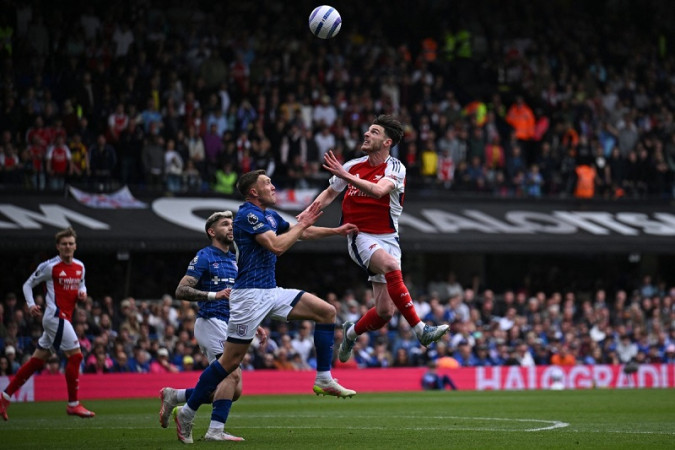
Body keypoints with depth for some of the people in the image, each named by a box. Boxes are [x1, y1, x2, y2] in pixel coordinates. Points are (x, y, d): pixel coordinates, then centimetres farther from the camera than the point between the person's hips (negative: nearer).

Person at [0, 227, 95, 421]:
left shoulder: (79, 266, 11)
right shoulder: (50, 266, -8)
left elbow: (81, 284, 29)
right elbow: (28, 284, 1)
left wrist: (82, 292, 5)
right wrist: (31, 304, -14)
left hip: (63, 318, 8)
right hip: (55, 316, -8)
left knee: (37, 361, 9)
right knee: (76, 355, -12)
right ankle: (73, 404, -5)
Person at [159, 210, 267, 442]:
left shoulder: (235, 260, 19)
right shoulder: (204, 257, -5)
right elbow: (181, 291, -13)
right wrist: (214, 295, -23)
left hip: (228, 327, 8)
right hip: (211, 323, -8)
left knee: (233, 390, 2)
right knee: (232, 373, -21)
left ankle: (173, 396, 13)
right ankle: (215, 430, -18)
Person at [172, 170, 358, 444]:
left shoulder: (270, 216, 16)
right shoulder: (248, 215, -12)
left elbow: (302, 232, 30)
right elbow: (276, 246, -22)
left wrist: (336, 231, 24)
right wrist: (302, 224, -10)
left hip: (271, 292, 9)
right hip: (250, 295, -9)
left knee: (326, 311, 2)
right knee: (231, 360, -8)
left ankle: (324, 380, 3)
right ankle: (187, 412, 1)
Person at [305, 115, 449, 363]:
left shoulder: (395, 168, -6)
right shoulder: (352, 166, 3)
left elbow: (378, 190, -27)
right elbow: (330, 193, 20)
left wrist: (347, 176, -36)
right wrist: (309, 211, 3)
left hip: (387, 238, 1)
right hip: (361, 237, -1)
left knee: (385, 311, -2)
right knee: (391, 265, -34)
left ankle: (352, 332, 30)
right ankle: (420, 329, -36)